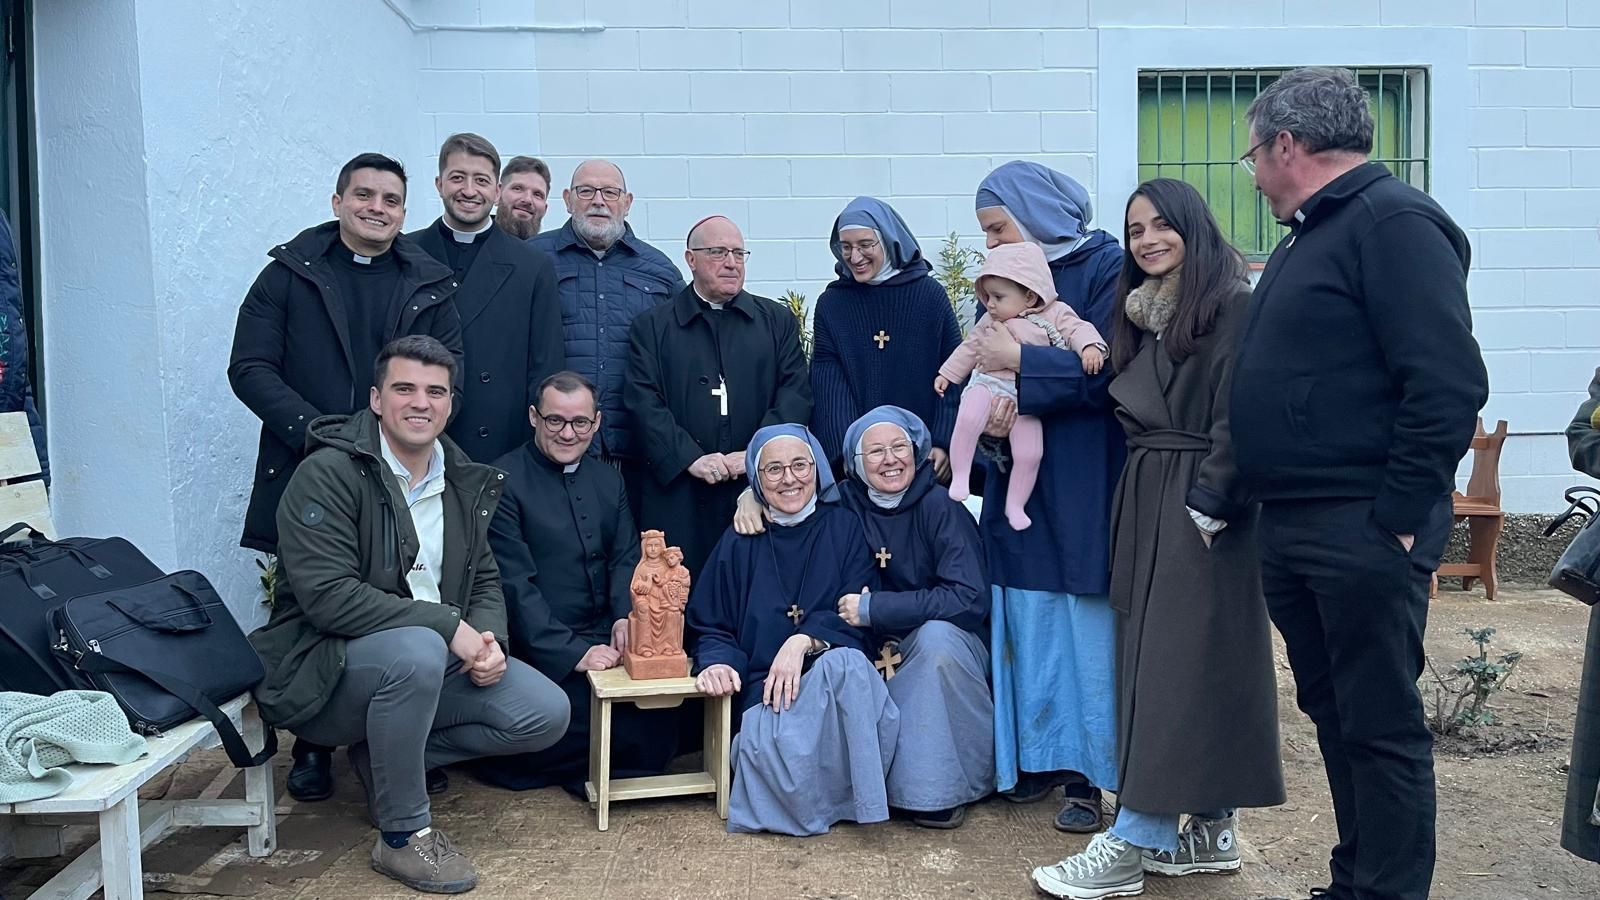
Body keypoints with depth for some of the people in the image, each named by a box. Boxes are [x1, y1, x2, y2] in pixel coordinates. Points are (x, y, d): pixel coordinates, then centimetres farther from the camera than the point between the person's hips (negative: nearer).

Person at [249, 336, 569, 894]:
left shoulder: (465, 484, 8)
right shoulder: (327, 474, -14)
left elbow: (484, 580, 13)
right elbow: (327, 596, -24)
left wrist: (488, 639, -11)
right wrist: (448, 625, -25)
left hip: (436, 656, 7)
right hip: (326, 669, -6)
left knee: (546, 713, -10)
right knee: (417, 650, -38)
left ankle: (386, 757, 8)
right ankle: (404, 835, -17)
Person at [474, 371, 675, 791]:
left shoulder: (608, 480, 16)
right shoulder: (503, 481, -5)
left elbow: (626, 558, 11)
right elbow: (515, 583, -12)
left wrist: (625, 616, -12)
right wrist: (571, 652, -20)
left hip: (605, 639, 6)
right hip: (539, 652, -6)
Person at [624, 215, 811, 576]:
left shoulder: (777, 321, 14)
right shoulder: (651, 326, 10)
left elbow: (796, 394, 4)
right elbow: (643, 402, 0)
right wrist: (690, 458, -12)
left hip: (761, 487, 1)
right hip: (678, 493, -1)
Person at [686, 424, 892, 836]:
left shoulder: (845, 528, 9)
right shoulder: (740, 543, 12)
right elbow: (712, 627, 13)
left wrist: (803, 641, -20)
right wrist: (716, 662, -12)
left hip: (837, 676, 0)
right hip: (764, 686, 0)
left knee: (844, 661, -37)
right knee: (776, 738, -35)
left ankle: (865, 797, -19)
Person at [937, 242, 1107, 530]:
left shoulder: (1055, 314, -1)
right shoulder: (989, 321, 10)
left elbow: (1077, 329, -11)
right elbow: (970, 348, 20)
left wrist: (1090, 347, -32)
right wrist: (947, 373, 23)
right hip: (988, 384, 1)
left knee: (1029, 454, -6)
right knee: (968, 419, -31)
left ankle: (1015, 505, 14)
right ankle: (959, 476, -18)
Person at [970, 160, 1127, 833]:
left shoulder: (1104, 268, -6)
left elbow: (1109, 371, -16)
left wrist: (1019, 362, -16)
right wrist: (989, 407, -10)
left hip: (1082, 486, -5)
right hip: (1019, 481, 6)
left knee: (1084, 626, 0)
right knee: (1027, 624, 7)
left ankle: (1088, 773, 10)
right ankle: (1037, 758, 18)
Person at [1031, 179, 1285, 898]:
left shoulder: (1232, 305, -8)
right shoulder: (1147, 312, 16)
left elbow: (1240, 417, -16)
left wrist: (1207, 508, -18)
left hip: (1200, 507, -8)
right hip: (1147, 501, 8)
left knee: (1176, 664, -6)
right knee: (1156, 657, 9)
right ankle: (1211, 832, 20)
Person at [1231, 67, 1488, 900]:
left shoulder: (1393, 222, -11)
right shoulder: (1308, 236, 18)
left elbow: (1449, 384, -20)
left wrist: (1399, 518, -20)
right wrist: (1249, 502, 16)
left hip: (1361, 534, -10)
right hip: (1292, 530, 10)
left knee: (1380, 725, 0)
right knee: (1331, 710, 17)